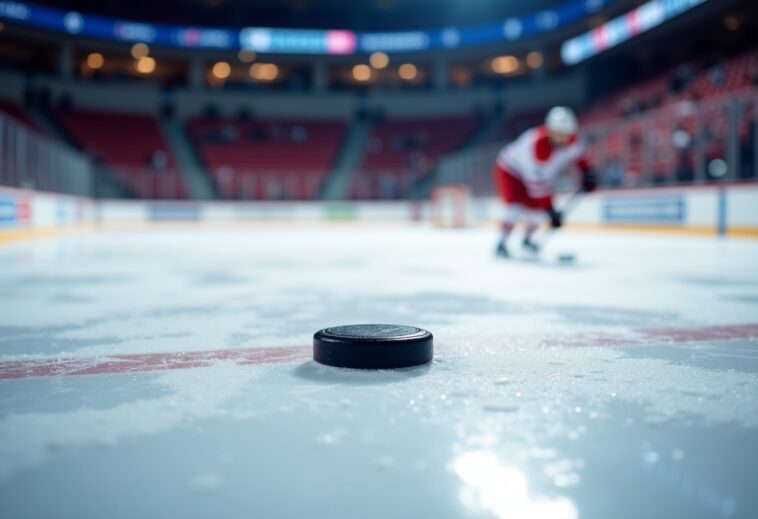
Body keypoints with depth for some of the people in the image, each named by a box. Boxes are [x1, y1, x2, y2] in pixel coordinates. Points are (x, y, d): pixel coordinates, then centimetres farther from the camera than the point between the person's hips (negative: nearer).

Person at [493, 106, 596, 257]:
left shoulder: (571, 140, -19)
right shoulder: (537, 145, -41)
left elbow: (577, 153, 8)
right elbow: (539, 184, -40)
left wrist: (587, 172, -1)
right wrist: (550, 210, -40)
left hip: (538, 172, 7)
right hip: (510, 171, -7)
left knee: (538, 207, 0)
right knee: (516, 206, -24)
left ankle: (527, 239, 26)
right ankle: (502, 243, -11)